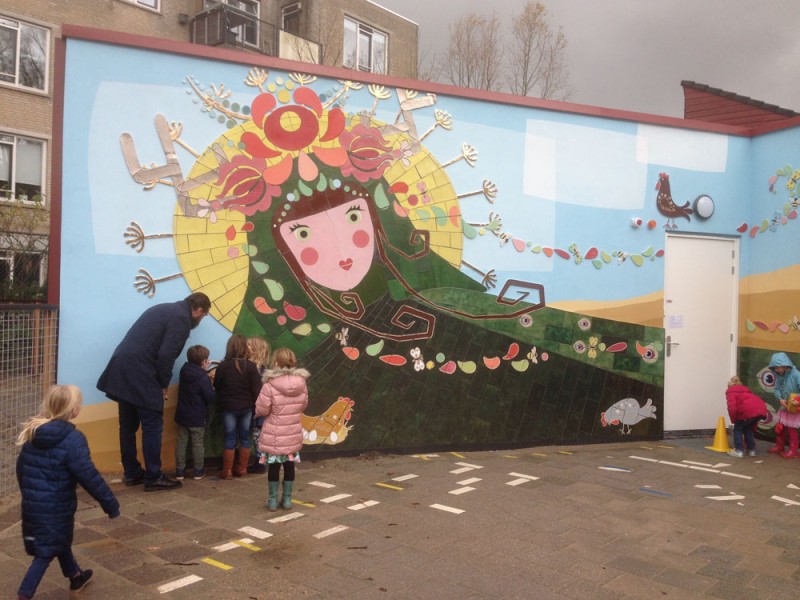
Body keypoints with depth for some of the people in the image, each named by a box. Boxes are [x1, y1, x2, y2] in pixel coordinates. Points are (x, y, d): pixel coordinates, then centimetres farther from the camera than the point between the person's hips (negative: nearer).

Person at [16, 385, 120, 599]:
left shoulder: (33, 433, 1)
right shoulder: (72, 439, -23)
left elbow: (20, 467, 12)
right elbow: (89, 476, -22)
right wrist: (110, 503, -14)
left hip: (32, 504, 8)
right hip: (55, 507, -8)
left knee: (60, 541, 26)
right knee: (46, 552, 8)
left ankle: (76, 576, 45)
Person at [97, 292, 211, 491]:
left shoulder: (165, 309, 21)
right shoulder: (182, 319, -7)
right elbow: (166, 355, -17)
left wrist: (160, 382, 21)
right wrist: (164, 385, -3)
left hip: (121, 369, 10)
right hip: (140, 375, -9)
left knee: (128, 425, 16)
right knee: (153, 427, 1)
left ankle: (132, 473, 26)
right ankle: (153, 477, 8)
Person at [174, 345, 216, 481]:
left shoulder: (184, 371, -1)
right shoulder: (204, 378, -20)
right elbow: (211, 398, -17)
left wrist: (205, 371, 12)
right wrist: (213, 388, 0)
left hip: (182, 415, 5)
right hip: (197, 417, -5)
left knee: (181, 443, 10)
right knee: (198, 444, 6)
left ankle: (180, 471, 13)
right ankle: (198, 472, 14)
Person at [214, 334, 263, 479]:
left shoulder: (223, 366, -11)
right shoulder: (251, 366, -10)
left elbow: (216, 386, -3)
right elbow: (256, 389, -9)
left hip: (229, 407, -1)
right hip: (246, 407, 1)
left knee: (230, 438, 7)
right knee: (244, 437, 13)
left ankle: (227, 470, 11)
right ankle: (242, 468, 20)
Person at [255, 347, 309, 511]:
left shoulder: (270, 386, -21)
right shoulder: (301, 383, -8)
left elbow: (261, 410, -13)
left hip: (274, 436, -3)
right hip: (293, 435, 3)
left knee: (273, 467, 11)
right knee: (289, 466, 15)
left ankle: (273, 500, 21)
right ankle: (287, 499, 25)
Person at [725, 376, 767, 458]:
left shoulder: (731, 391, 13)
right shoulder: (745, 389, 35)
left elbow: (732, 407, -5)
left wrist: (734, 420, 9)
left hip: (749, 410, -7)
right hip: (761, 409, 7)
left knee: (738, 429, 12)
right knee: (748, 428, 27)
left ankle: (739, 451, 6)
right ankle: (751, 450, 27)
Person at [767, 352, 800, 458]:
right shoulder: (779, 375, -2)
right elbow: (776, 388, 0)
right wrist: (780, 399, -18)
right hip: (784, 406, 6)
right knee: (779, 427, 13)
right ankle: (779, 446, 31)